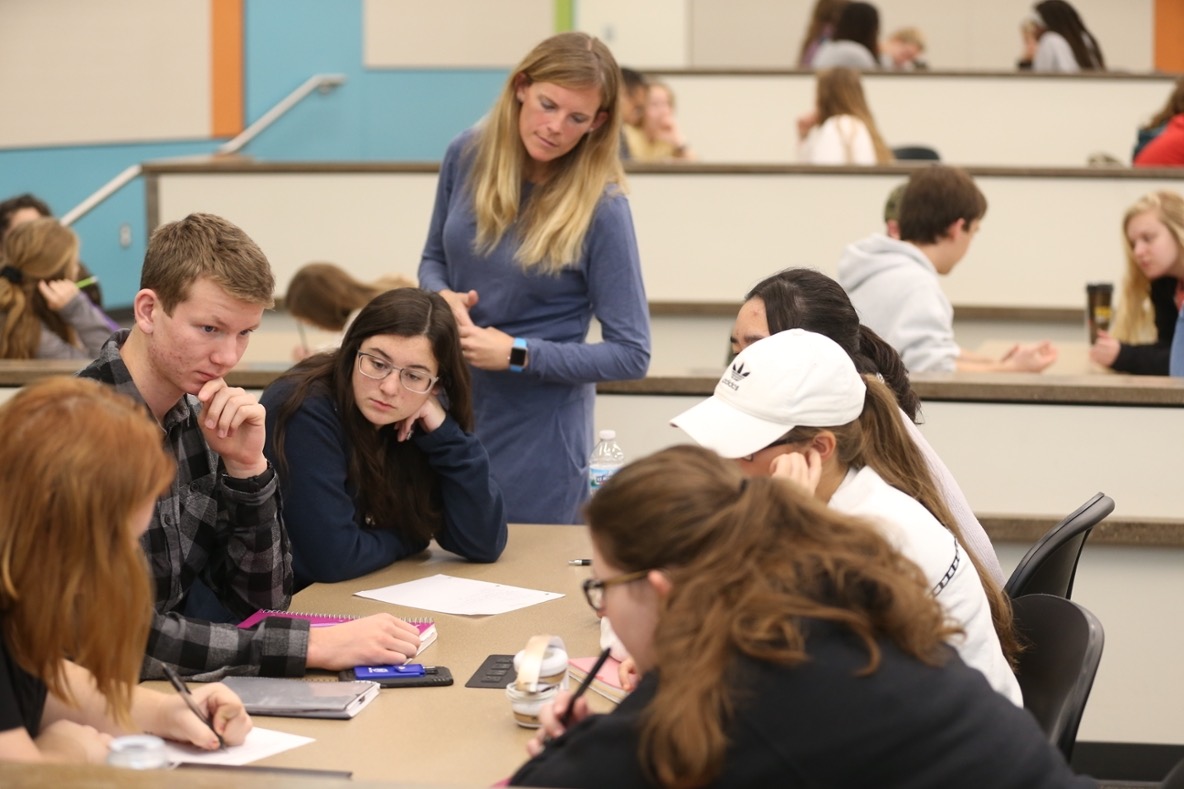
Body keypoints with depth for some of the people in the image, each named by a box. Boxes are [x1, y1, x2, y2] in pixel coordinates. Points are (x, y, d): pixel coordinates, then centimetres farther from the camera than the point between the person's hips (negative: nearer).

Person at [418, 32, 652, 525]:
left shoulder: (600, 207, -17)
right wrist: (444, 299, -11)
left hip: (538, 429, -4)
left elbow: (631, 355, -14)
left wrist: (518, 354, -21)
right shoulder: (467, 155, -5)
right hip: (451, 408, 4)